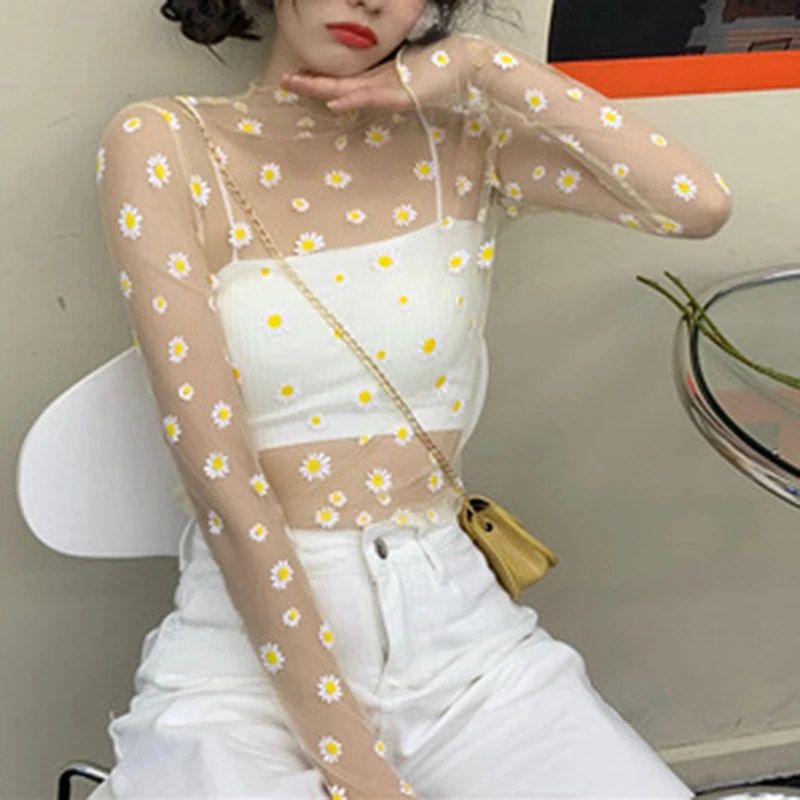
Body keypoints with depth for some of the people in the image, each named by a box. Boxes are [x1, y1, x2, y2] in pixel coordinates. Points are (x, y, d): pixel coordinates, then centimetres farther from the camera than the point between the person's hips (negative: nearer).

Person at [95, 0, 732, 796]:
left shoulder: (456, 141, 4)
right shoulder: (164, 145, -6)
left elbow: (698, 203, -10)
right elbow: (216, 474, -14)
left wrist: (486, 68, -9)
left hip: (456, 620, 3)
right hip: (249, 636, -2)